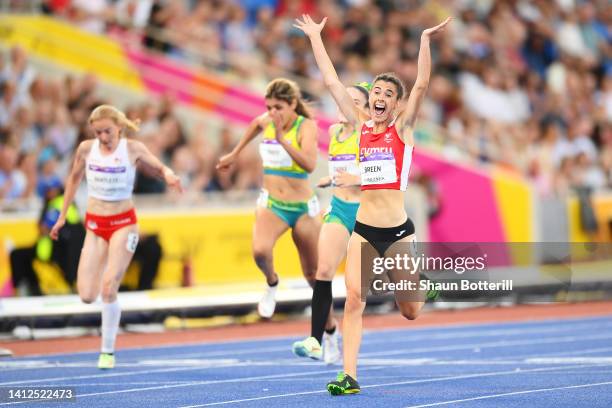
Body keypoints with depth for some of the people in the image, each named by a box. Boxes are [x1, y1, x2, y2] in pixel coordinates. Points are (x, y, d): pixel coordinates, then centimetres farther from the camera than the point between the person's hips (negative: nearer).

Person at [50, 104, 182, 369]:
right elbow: (74, 178, 14)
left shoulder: (133, 149, -9)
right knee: (87, 295, -6)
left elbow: (159, 169, 1)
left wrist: (169, 176, -24)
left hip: (123, 223, -3)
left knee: (108, 289, -16)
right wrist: (62, 216, 18)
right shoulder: (86, 149, -2)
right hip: (95, 225, 3)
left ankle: (108, 351, -1)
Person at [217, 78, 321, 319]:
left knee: (313, 274, 9)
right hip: (271, 204, 2)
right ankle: (271, 283, 4)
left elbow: (309, 165, -33)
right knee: (260, 250, -29)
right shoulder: (266, 121, -1)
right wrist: (234, 154, 31)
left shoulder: (306, 125, -16)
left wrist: (282, 139, -41)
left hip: (303, 208, -2)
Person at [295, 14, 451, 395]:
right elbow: (332, 81, 7)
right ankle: (349, 376, -11)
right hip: (363, 230, 2)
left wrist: (425, 40, -19)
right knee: (354, 300, -13)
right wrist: (315, 37, 7)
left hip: (399, 230, -2)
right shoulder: (360, 125, 7)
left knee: (410, 312, 9)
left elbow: (421, 86, -12)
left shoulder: (403, 128, 1)